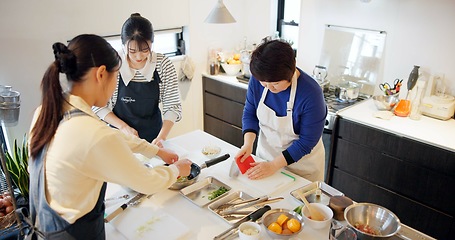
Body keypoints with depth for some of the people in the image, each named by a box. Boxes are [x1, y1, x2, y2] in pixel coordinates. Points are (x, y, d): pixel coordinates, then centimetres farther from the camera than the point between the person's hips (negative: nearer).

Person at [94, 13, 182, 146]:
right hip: (120, 135, -1)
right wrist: (123, 126, -22)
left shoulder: (163, 64, -14)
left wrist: (161, 137, -24)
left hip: (153, 135, 1)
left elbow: (173, 106, -12)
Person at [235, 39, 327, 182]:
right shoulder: (257, 80, -18)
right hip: (265, 154, 4)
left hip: (302, 163, -4)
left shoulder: (311, 93, -30)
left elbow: (307, 140, -23)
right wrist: (248, 143, -20)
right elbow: (250, 113, -4)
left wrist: (273, 165, -26)